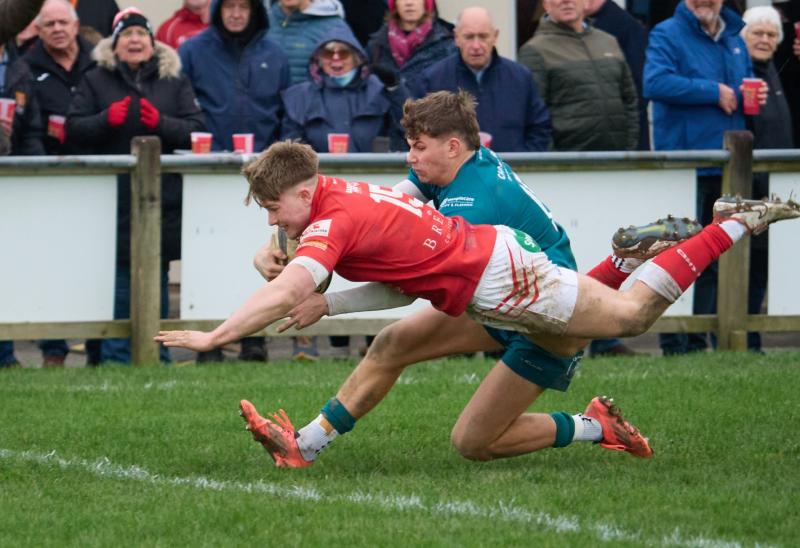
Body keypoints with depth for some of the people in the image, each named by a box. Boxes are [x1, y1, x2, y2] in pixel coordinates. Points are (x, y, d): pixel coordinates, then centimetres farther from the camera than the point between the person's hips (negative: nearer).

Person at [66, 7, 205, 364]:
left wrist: (161, 123, -15)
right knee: (117, 283, -5)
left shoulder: (174, 81, 11)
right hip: (111, 198, -2)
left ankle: (157, 358, 14)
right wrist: (107, 119, -17)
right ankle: (113, 358, 1)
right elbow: (73, 128, 0)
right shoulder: (95, 81, 8)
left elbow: (195, 131, 2)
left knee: (156, 280, 6)